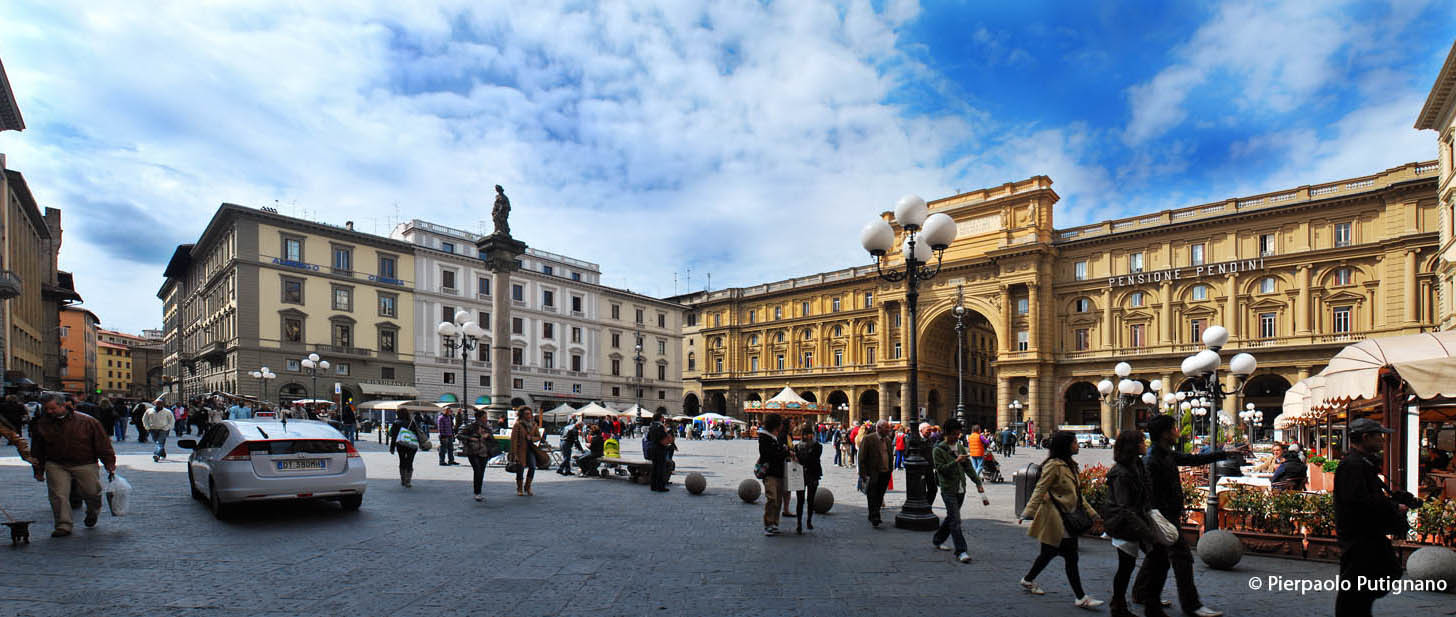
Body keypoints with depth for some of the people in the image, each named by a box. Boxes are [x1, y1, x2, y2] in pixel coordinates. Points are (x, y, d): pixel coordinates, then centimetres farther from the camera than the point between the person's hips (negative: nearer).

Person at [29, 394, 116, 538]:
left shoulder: (87, 421, -7)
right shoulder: (40, 425, 3)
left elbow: (103, 443, -4)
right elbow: (37, 450, 14)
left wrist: (109, 463, -7)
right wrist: (38, 470, 11)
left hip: (85, 465, -2)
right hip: (56, 466, 2)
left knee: (92, 493, 3)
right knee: (58, 496, -6)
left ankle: (92, 513, 32)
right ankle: (63, 525, 2)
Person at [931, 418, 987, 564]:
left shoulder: (960, 447, 12)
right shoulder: (938, 450, -9)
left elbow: (969, 467, 13)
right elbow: (941, 469, -16)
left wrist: (978, 482, 5)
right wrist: (956, 462, -25)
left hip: (961, 489, 7)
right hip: (948, 489, -7)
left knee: (951, 517, 16)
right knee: (955, 520, -11)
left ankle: (937, 539, 33)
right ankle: (961, 551, -9)